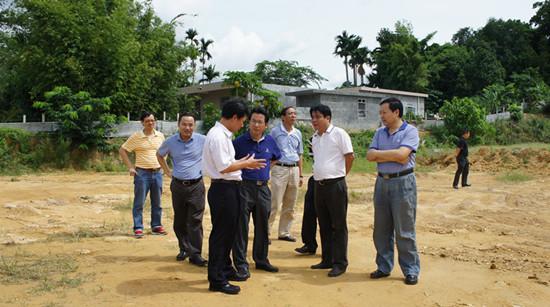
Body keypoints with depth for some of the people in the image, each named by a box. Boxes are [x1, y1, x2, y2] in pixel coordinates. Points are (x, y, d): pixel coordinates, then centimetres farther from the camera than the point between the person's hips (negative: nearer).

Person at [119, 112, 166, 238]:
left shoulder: (160, 136, 5)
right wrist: (130, 167, -6)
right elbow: (122, 150, -1)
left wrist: (162, 164, 10)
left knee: (157, 202, 11)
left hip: (157, 172, 4)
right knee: (139, 202, 0)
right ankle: (138, 228, 8)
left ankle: (156, 226, 22)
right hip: (142, 173, -4)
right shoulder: (136, 137, -6)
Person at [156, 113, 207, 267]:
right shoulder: (170, 142, 0)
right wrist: (167, 171, 11)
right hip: (178, 185, 3)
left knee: (195, 221, -4)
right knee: (179, 221, 11)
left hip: (196, 186, -3)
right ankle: (184, 249, 28)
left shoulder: (203, 140, -7)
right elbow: (159, 155, 19)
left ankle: (195, 254, 1)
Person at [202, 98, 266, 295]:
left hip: (230, 188, 10)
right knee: (220, 233, 0)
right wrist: (246, 163, -11)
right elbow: (223, 167, -23)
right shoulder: (218, 136, -18)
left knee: (229, 231, 20)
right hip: (223, 189, -10)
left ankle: (225, 269, 36)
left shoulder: (224, 134, 13)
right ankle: (217, 280, 11)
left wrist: (242, 162, 10)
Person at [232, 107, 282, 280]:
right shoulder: (240, 142, -8)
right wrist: (244, 165, -11)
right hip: (244, 187, -5)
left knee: (262, 226, 15)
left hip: (263, 188, 5)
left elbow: (276, 158, 24)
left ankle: (261, 260, 30)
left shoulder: (270, 141, 6)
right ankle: (241, 264, 7)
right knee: (241, 227, -2)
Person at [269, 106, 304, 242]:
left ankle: (284, 232, 20)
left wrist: (300, 175, 15)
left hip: (294, 169, 5)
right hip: (280, 169, -5)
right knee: (275, 204, -8)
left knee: (290, 205, 9)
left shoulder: (298, 133, 12)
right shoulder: (275, 131, -2)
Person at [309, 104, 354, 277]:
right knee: (324, 225, 13)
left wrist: (340, 174, 2)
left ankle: (340, 263, 7)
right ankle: (327, 260, 24)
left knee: (338, 226, 0)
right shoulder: (315, 138, 13)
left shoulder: (339, 133, -8)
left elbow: (349, 156, -7)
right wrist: (320, 175, 14)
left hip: (336, 185, -7)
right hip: (319, 185, 7)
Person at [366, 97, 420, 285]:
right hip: (382, 181, 6)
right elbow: (370, 155, 1)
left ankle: (411, 271, 11)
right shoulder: (380, 133, 12)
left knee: (404, 231, -1)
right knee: (381, 229, 10)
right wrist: (392, 156, -10)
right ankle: (384, 267, 23)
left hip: (403, 182, -6)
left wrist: (380, 154, -6)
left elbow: (402, 155, -19)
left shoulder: (410, 131, -6)